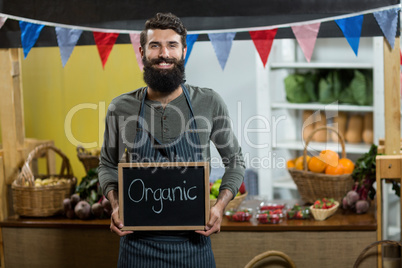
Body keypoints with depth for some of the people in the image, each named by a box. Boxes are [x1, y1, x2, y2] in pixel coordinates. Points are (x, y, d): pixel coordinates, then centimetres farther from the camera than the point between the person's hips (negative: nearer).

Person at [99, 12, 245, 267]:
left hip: (192, 243, 0)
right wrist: (116, 206, -5)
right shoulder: (121, 109, -2)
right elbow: (108, 164, 12)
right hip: (138, 244, 0)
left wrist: (221, 205, -8)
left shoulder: (209, 103, -4)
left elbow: (235, 159, 7)